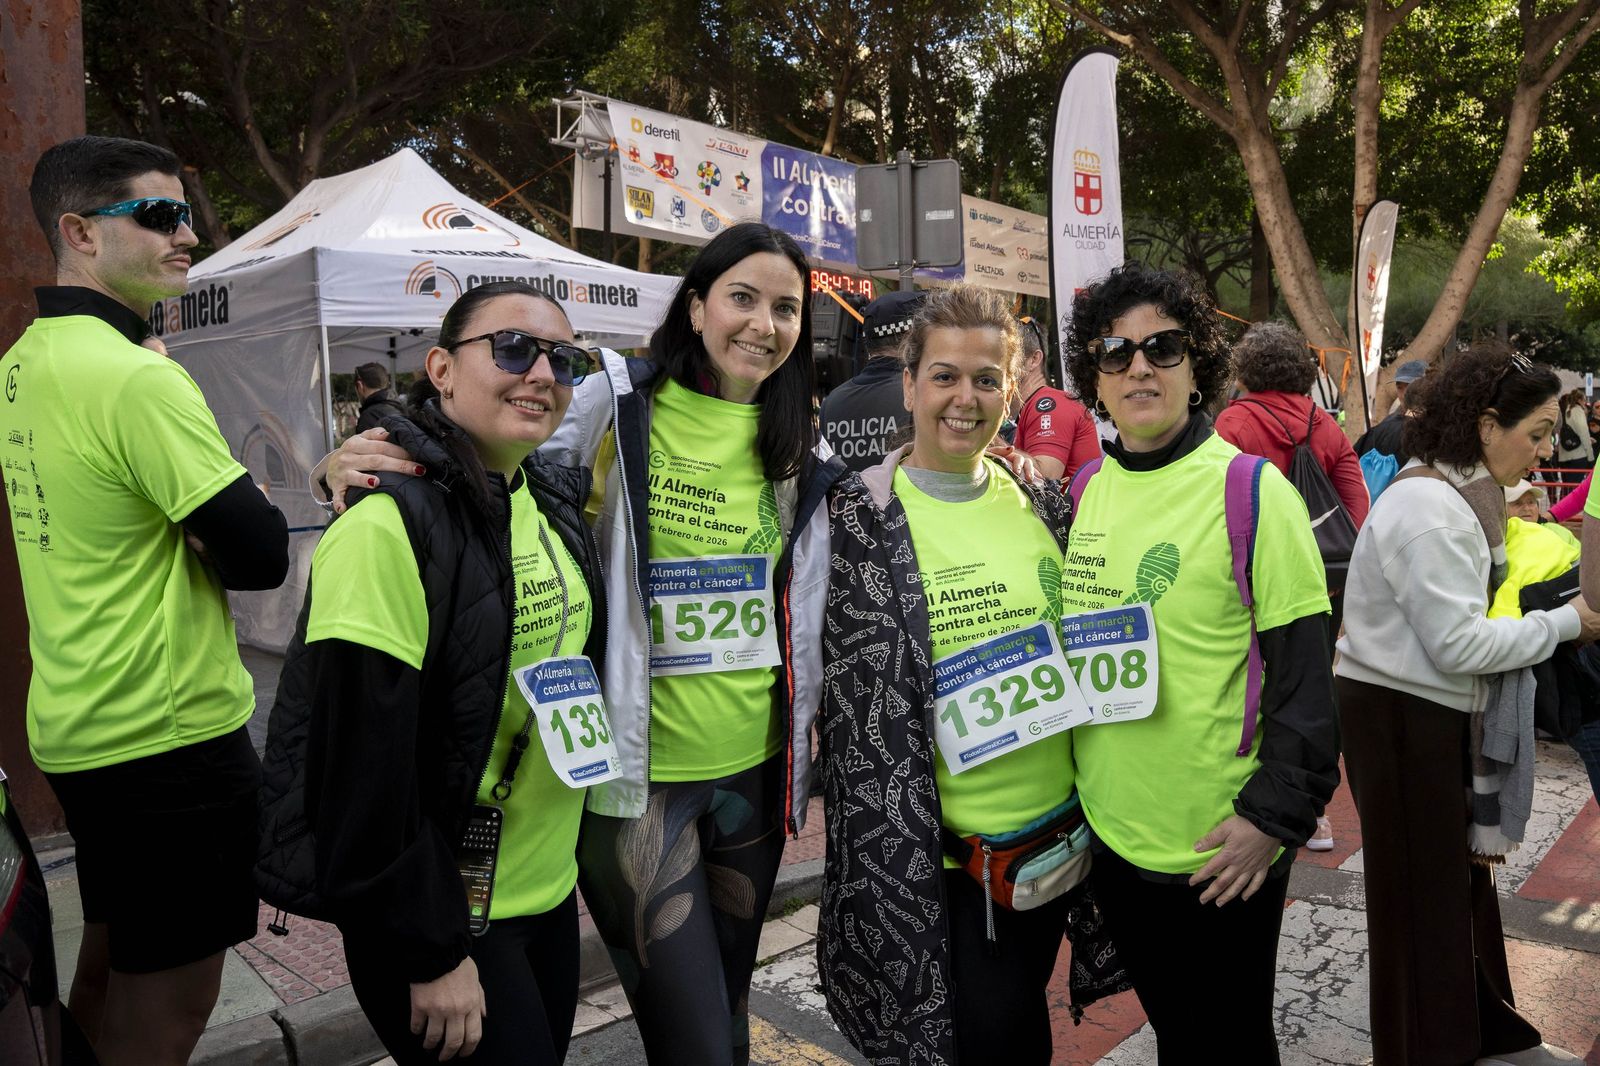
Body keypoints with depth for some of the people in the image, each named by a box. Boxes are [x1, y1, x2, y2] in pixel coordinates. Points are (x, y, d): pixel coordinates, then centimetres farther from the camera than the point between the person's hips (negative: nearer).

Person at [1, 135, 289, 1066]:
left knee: (108, 964, 24)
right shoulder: (138, 378, -21)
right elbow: (262, 556, -23)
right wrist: (211, 540, -2)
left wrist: (212, 517, -2)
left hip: (77, 724, 9)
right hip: (172, 733, -9)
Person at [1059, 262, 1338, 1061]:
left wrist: (1274, 817, -17)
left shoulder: (1252, 490, -14)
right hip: (1111, 837, 5)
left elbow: (1303, 678, -14)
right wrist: (1073, 787, 13)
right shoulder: (1084, 492, 3)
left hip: (1220, 850, -5)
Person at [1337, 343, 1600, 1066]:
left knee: (1461, 872, 20)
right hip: (1401, 715, -10)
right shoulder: (1428, 507, -21)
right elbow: (1459, 642, -22)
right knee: (1422, 888, 5)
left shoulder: (1459, 494, 11)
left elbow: (1471, 608, 12)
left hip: (1437, 714, 10)